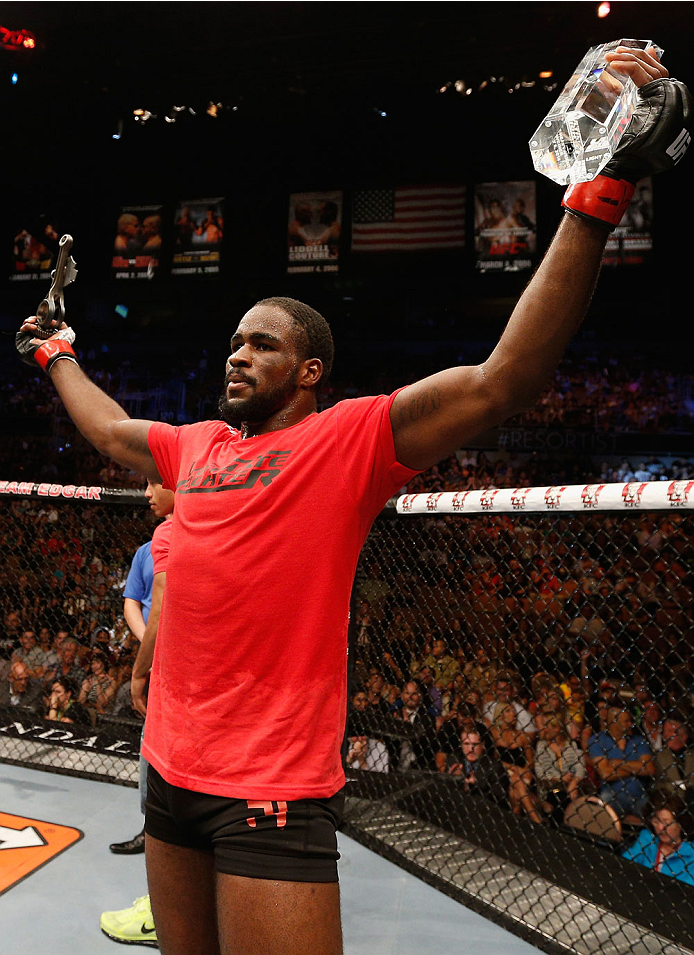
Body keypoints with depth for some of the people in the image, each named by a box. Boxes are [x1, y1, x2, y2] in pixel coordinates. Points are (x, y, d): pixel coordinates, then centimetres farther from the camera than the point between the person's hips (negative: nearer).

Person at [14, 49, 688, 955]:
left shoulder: (348, 437, -10)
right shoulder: (195, 445, 10)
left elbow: (504, 379, -22)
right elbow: (109, 428, 31)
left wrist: (603, 189, -28)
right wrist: (57, 355, 42)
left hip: (275, 792, -7)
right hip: (171, 772, 7)